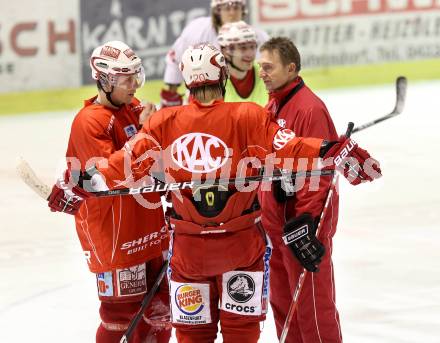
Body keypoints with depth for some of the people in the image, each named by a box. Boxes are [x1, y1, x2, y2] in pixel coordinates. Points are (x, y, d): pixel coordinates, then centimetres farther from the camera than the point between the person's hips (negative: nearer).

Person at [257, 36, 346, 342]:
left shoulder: (309, 108, -18)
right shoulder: (272, 106, 12)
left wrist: (306, 218, -24)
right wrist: (258, 206, 23)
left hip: (306, 220, -9)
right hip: (275, 219, 9)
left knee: (311, 300, -5)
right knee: (282, 300, 15)